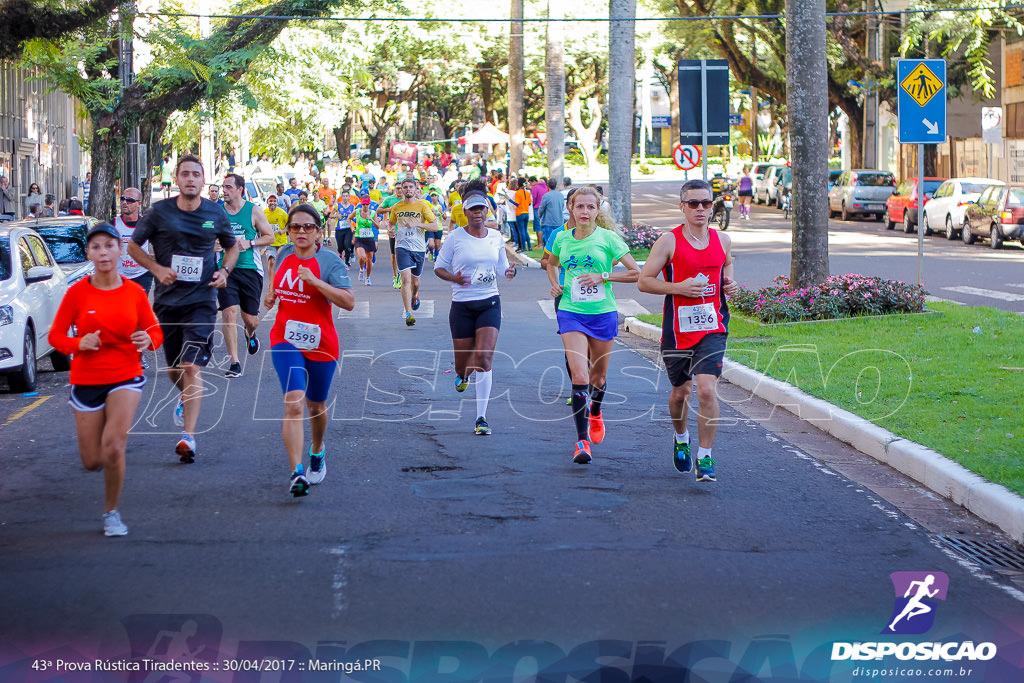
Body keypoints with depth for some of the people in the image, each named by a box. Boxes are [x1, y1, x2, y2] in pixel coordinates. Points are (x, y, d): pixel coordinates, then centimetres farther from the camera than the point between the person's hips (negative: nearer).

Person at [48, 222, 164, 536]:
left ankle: (111, 512, 3)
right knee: (92, 461, 4)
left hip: (126, 377, -1)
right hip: (86, 380, 1)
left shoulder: (135, 292, -2)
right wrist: (79, 343, -22)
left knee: (113, 448, -20)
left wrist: (148, 340, -17)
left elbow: (155, 332, 7)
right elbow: (55, 336, -2)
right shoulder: (77, 292, -6)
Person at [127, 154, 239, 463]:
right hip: (167, 299, 1)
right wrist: (157, 268, -9)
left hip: (201, 301, -1)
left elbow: (232, 247, 18)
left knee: (191, 367, -14)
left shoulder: (215, 213, 2)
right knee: (173, 368, 11)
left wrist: (224, 270, -2)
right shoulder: (159, 212, -3)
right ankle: (185, 398, 47)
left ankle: (188, 436, -16)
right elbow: (133, 246, 7)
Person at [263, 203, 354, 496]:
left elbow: (349, 302, -19)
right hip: (286, 339, 1)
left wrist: (315, 281, -27)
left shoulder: (329, 260, -9)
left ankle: (317, 451, 48)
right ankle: (296, 473, -25)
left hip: (320, 343, -1)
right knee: (294, 403, -18)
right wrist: (272, 296, 6)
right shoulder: (284, 254, 5)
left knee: (316, 406, 16)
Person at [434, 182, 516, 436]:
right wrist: (454, 278, -17)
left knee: (484, 358, -14)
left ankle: (481, 418, -10)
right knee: (463, 362, 4)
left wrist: (510, 272, -8)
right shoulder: (455, 238, -4)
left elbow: (502, 268, 15)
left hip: (490, 303, 1)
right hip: (462, 306, -1)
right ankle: (462, 375, 46)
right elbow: (438, 267, 3)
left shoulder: (496, 238, 5)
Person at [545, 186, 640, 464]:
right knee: (579, 375, -15)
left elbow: (636, 272, -7)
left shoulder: (608, 238, -6)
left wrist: (603, 277, -14)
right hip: (571, 313, 1)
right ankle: (582, 441, -16)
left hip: (603, 313, -1)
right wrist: (554, 284, 9)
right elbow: (551, 263, 27)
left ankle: (595, 413, 48)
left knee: (598, 376, 14)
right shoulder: (563, 239, 4)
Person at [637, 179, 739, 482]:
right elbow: (644, 281, -5)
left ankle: (705, 457, -6)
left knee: (707, 389, -14)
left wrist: (731, 287, 2)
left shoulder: (723, 240, 7)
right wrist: (678, 288, -18)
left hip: (712, 328, 1)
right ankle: (681, 438, 43)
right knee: (680, 391, 13)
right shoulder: (669, 241, -6)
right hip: (677, 329, -1)